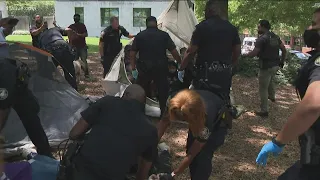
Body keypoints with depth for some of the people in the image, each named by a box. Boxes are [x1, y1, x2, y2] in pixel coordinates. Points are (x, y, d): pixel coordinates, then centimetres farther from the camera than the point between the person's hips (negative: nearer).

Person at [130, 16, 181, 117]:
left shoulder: (140, 36, 4)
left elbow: (132, 54, 2)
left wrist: (133, 69, 9)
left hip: (144, 68, 1)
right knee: (163, 93, 10)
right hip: (161, 68, 0)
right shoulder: (164, 35, 2)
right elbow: (174, 52, -2)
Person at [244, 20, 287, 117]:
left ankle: (264, 111, 8)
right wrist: (282, 61, 22)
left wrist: (245, 55, -2)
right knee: (271, 81, 35)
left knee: (263, 89, 2)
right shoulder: (275, 37, 8)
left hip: (266, 67, -9)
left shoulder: (262, 38, -17)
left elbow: (253, 53, -21)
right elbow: (284, 50, 11)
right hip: (275, 65, 9)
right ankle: (272, 96, 57)